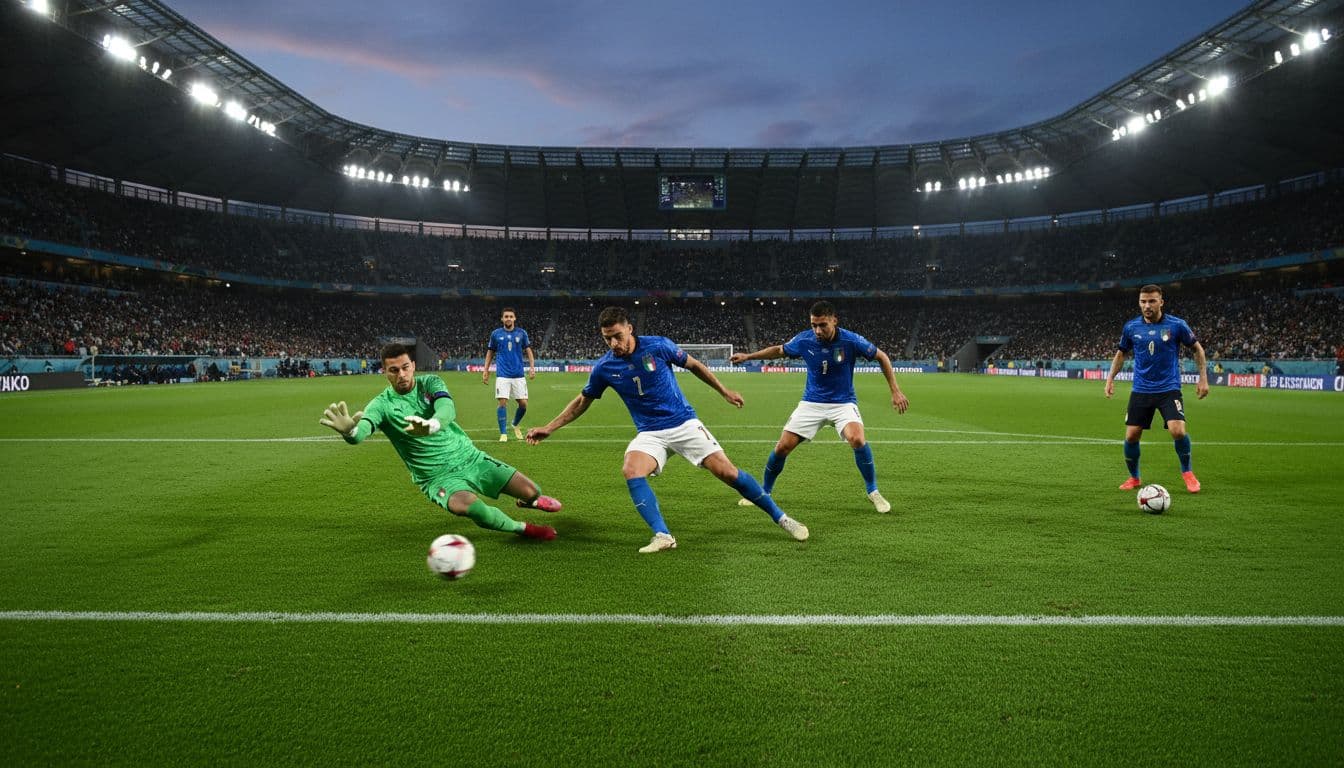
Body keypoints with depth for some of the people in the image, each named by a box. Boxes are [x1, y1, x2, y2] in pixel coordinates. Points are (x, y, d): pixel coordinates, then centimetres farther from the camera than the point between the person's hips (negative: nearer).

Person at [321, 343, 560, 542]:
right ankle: (521, 528, -10)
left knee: (530, 490, -3)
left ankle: (529, 500, 40)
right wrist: (349, 431, -57)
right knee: (464, 504, -37)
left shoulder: (430, 383, -5)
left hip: (471, 457, 3)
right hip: (438, 476, -3)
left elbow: (448, 409, -26)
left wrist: (431, 425, -51)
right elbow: (361, 431, -31)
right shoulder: (382, 404, -10)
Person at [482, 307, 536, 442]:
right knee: (503, 403, -11)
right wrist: (485, 370, 7)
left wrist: (532, 367, -2)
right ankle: (503, 433, 1)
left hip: (518, 374, 1)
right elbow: (490, 352, 13)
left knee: (523, 404, 0)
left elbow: (528, 350, 10)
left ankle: (515, 425, 29)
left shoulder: (521, 333, 5)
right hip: (502, 375, -1)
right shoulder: (496, 333, 4)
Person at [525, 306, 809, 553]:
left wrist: (725, 392, 8)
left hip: (684, 423, -2)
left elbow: (694, 366, 5)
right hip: (650, 434, 2)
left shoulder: (658, 346, -11)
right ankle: (663, 536, -25)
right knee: (631, 471, -28)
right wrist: (548, 428, 7)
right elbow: (582, 401, 11)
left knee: (727, 472, -11)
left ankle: (781, 518, 6)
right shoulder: (604, 367, -5)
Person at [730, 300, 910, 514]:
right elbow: (779, 350, 9)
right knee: (783, 447, -5)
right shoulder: (804, 340, -12)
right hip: (812, 403, 2)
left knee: (857, 439, -30)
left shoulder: (851, 340, -19)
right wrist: (748, 356, 3)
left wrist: (895, 391, -7)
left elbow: (882, 357, -4)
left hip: (843, 402, -2)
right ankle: (764, 492, 19)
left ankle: (873, 492, -8)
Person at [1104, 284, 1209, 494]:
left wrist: (1203, 378, 2)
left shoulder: (1177, 325, -7)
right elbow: (1121, 353, 15)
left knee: (1178, 431, -19)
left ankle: (1187, 472, 8)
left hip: (1169, 389, -2)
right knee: (1131, 436, -1)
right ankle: (1134, 478, 22)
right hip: (1140, 391, 3)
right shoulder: (1131, 327, 0)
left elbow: (1197, 348, 6)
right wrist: (1110, 378, 6)